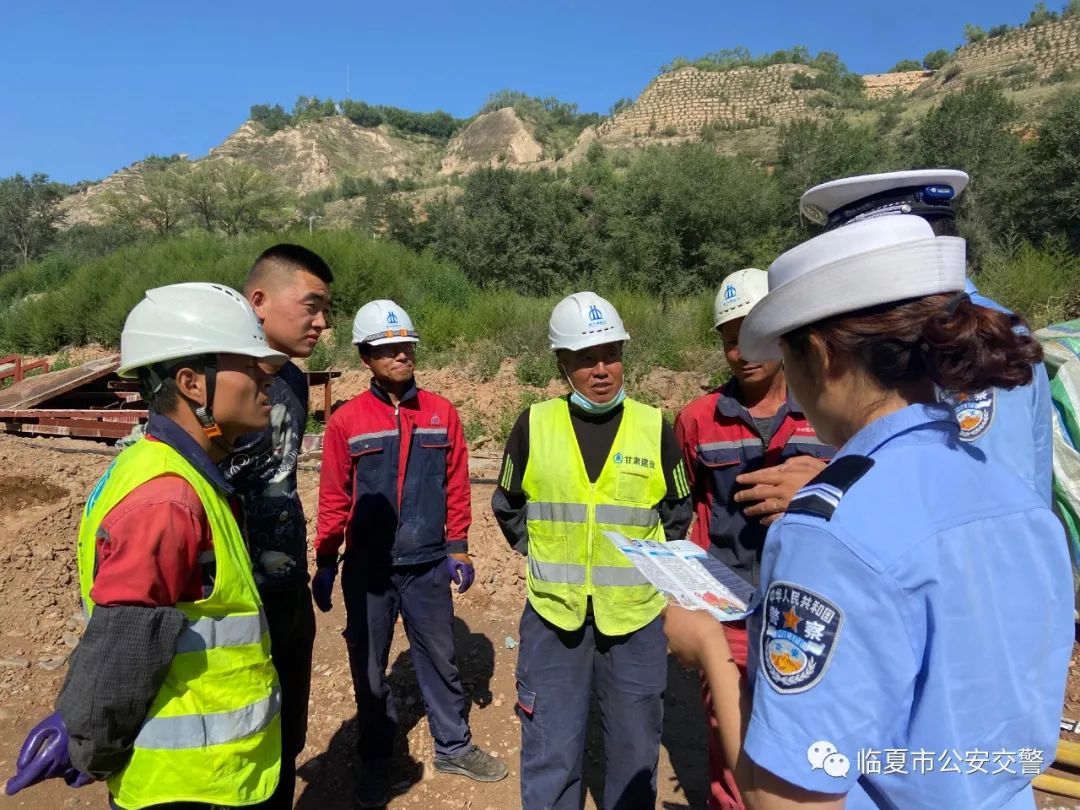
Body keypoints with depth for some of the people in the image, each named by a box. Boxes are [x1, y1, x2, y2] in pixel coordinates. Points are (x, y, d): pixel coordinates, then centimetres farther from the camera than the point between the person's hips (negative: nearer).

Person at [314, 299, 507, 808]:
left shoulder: (441, 413, -1)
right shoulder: (346, 421, -6)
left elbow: (456, 486, 3)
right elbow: (334, 498, -2)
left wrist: (458, 548, 3)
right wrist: (324, 564, 0)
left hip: (429, 565, 1)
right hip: (367, 570, -1)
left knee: (440, 660, 15)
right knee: (369, 669, 13)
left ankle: (453, 747, 34)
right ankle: (376, 760, 33)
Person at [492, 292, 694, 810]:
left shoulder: (654, 428, -2)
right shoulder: (534, 425, -3)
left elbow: (678, 512, 10)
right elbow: (508, 506, 10)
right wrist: (545, 558, 5)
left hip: (635, 617, 1)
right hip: (553, 614, 0)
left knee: (635, 752, 17)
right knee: (550, 755, 12)